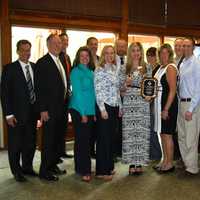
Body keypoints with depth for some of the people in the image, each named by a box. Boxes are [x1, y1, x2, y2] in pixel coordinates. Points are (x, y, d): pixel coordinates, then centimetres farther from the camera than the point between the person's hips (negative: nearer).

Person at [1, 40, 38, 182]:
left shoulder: (35, 67, 7)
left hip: (32, 112, 5)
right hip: (17, 114, -4)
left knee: (31, 143, 14)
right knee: (16, 144, 8)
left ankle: (27, 167, 32)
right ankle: (17, 171, 25)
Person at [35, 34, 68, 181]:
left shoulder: (62, 61, 13)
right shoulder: (42, 63, -10)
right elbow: (39, 88, -14)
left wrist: (67, 103, 12)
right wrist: (43, 110, -18)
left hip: (62, 108, 7)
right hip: (50, 110, -7)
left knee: (58, 139, 15)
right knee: (48, 140, 1)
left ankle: (53, 165, 29)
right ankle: (44, 171, 14)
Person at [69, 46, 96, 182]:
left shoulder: (91, 72, 12)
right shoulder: (76, 72, -7)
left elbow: (92, 92, 13)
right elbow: (77, 92, -11)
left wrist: (94, 112, 8)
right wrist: (83, 113, -13)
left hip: (90, 110, 6)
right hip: (79, 110, -6)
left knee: (87, 139, 9)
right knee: (82, 139, -1)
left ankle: (81, 167, 23)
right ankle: (84, 170, 8)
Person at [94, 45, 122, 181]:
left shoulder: (115, 69, 13)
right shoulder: (99, 70, -8)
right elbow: (97, 91, -13)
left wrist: (120, 106, 14)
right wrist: (102, 109, -17)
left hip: (114, 107, 7)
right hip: (104, 106, -7)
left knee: (112, 137, 12)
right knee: (104, 138, -2)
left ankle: (109, 166, 25)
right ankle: (102, 171, 8)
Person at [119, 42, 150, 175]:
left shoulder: (147, 68, 8)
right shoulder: (124, 69, 6)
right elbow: (121, 90, 6)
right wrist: (125, 84, -13)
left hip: (143, 104, 1)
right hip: (129, 104, 0)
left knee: (142, 132, 1)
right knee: (129, 133, 0)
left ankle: (140, 162, 12)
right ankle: (132, 163, 11)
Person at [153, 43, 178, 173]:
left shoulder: (171, 68, -12)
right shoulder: (161, 68, 15)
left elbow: (173, 90, -18)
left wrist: (166, 109, -20)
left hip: (168, 104, -9)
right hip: (160, 103, 9)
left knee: (167, 134, -2)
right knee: (162, 133, 14)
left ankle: (170, 163, 10)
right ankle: (165, 160, 25)